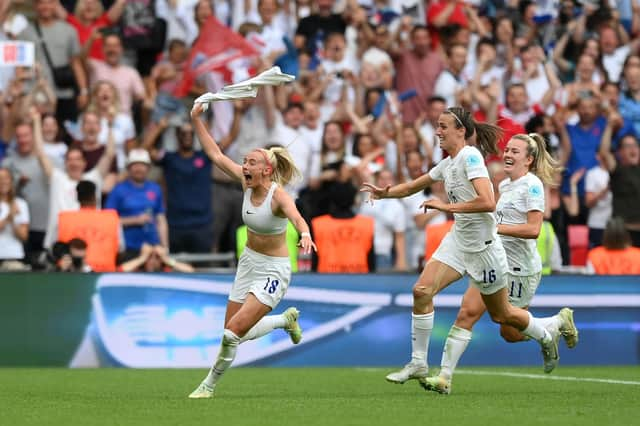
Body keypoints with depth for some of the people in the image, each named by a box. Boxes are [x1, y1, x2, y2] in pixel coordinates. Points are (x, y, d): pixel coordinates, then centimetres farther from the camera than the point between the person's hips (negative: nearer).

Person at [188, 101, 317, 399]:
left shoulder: (278, 196, -24)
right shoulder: (247, 183, -6)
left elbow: (297, 218, -45)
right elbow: (215, 154, 0)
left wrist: (305, 235, -67)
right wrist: (196, 120, -7)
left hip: (273, 271, -7)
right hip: (249, 263, 7)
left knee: (234, 331, -13)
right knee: (236, 334, 10)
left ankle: (210, 384, 8)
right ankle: (286, 320, 35)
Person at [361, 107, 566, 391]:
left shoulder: (470, 157, -18)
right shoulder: (447, 164, 8)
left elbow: (488, 202, -29)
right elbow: (413, 186, 22)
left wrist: (447, 207, -25)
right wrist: (384, 193, 5)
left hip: (483, 245, -7)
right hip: (458, 240, 7)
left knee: (501, 315, 7)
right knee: (422, 290, -12)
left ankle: (545, 337, 36)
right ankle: (418, 363, -5)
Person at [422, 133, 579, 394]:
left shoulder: (532, 184, -13)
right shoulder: (504, 185, 13)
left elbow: (533, 229, -22)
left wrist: (496, 227, -24)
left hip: (520, 268, -8)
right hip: (495, 262, 8)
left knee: (510, 332, 0)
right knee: (467, 313, -1)